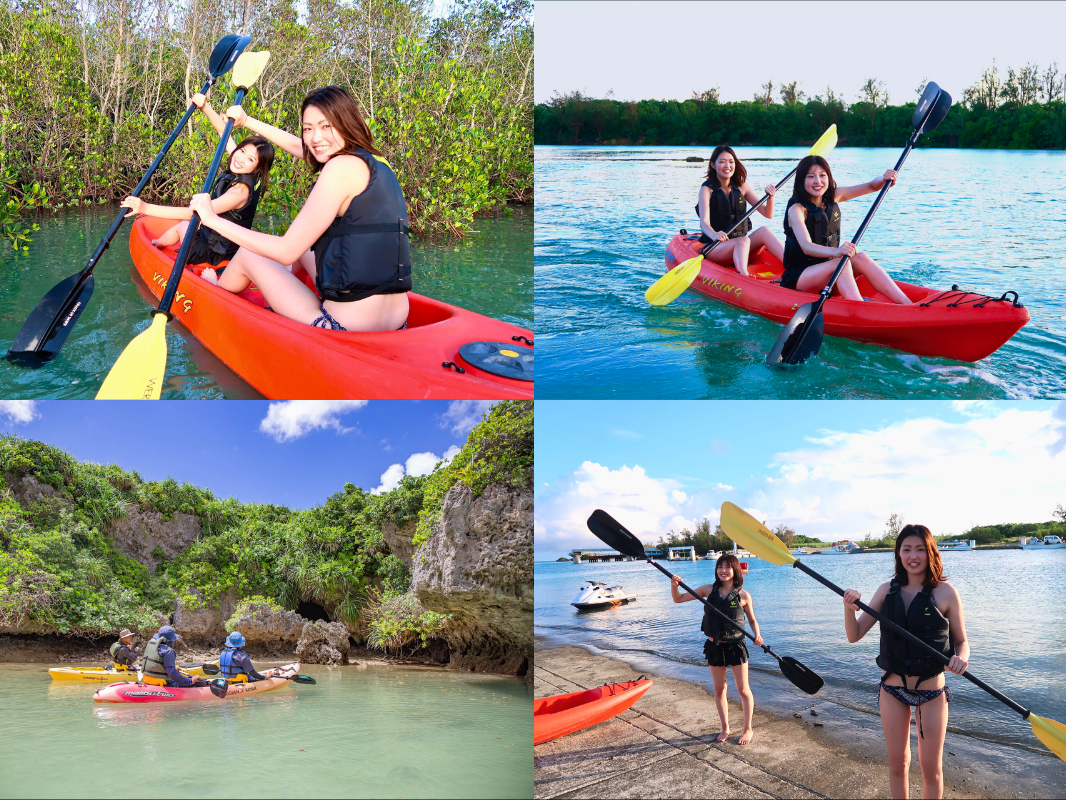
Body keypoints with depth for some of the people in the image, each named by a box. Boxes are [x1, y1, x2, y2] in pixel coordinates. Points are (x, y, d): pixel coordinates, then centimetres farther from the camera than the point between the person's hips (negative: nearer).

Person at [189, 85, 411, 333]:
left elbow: (287, 251, -14)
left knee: (247, 255, 20)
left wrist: (214, 219, -5)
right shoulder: (375, 163, 12)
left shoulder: (343, 166, -13)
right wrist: (247, 121, 42)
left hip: (346, 325, -7)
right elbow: (296, 145, 30)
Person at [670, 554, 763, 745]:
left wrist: (757, 635, -16)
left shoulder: (743, 596, -8)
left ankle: (748, 729, 21)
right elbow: (678, 599, -1)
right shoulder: (709, 590, -3)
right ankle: (725, 729, 26)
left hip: (736, 645, -2)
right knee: (719, 690, 11)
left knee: (743, 689, 6)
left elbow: (752, 620, 4)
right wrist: (674, 586, -21)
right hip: (714, 646, 2)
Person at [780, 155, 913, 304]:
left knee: (860, 258, -20)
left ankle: (907, 305, -31)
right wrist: (836, 251, -50)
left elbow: (871, 186, 5)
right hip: (798, 278, -6)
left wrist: (884, 179, -19)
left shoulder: (833, 196, 4)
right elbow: (806, 247, -32)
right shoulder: (796, 209, -17)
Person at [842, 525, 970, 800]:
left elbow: (961, 642, -2)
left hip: (932, 690, -2)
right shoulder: (887, 591, -1)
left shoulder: (945, 592, -9)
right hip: (892, 689, 3)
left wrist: (961, 659, -25)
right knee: (897, 764, 13)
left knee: (931, 769, 8)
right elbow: (855, 635, -2)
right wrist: (849, 608, -22)